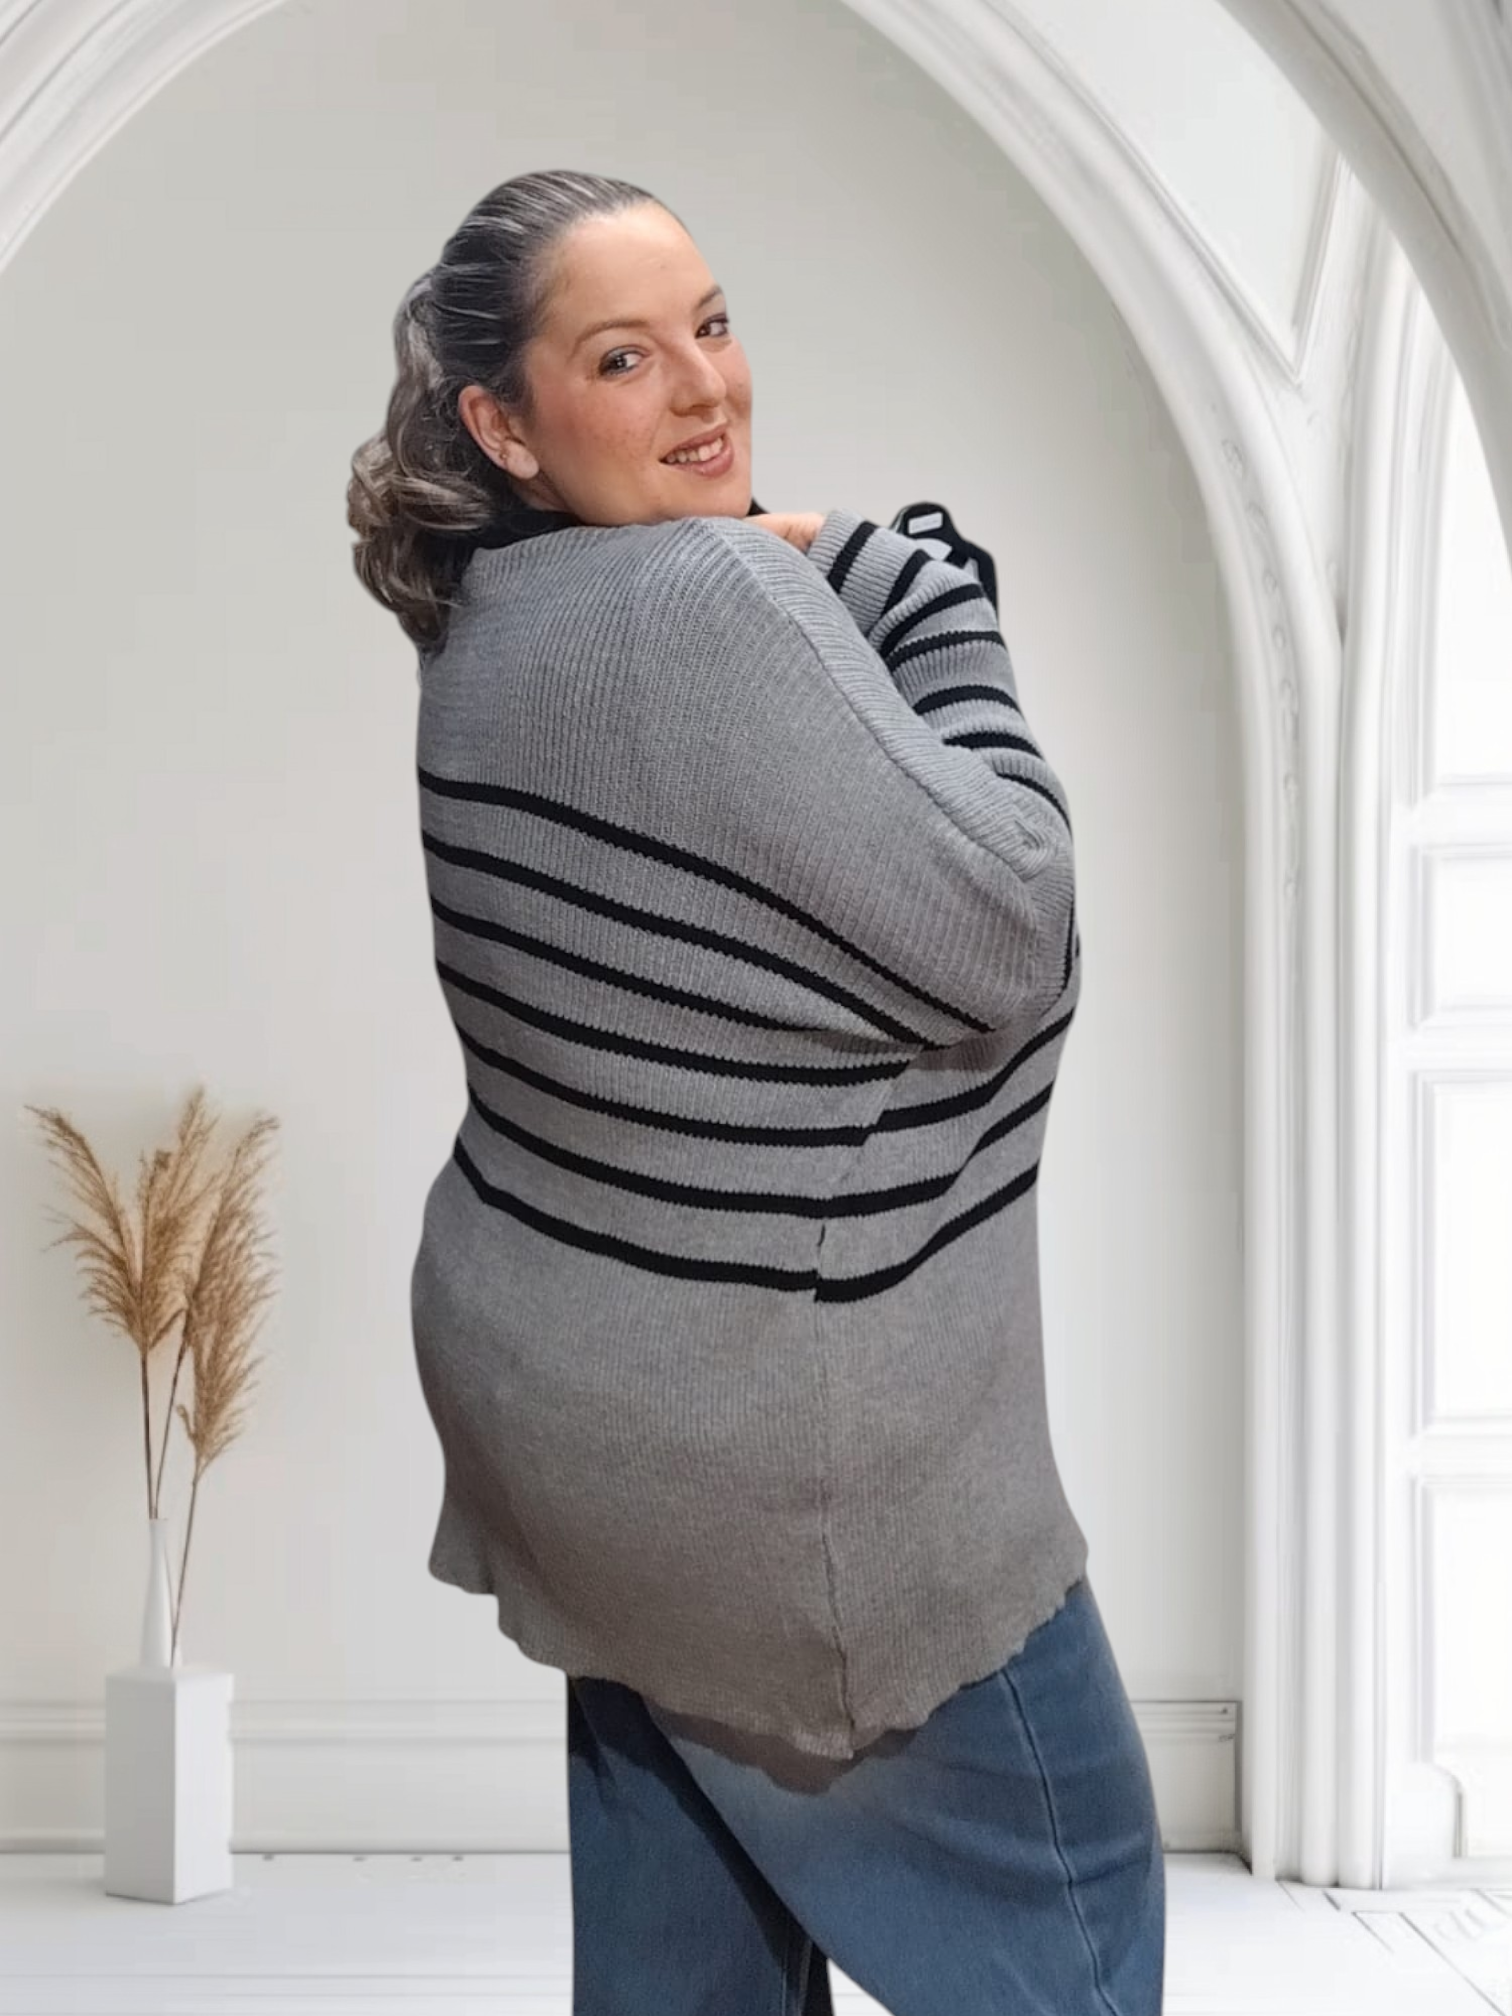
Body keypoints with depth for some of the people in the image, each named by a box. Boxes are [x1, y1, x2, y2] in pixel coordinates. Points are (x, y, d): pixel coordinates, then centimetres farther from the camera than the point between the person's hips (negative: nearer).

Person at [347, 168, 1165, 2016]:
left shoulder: (493, 623, 4)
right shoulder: (712, 602, -24)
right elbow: (1001, 944, -22)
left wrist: (824, 590, -4)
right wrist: (921, 604, -10)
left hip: (560, 1382, 9)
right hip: (781, 1447, -9)